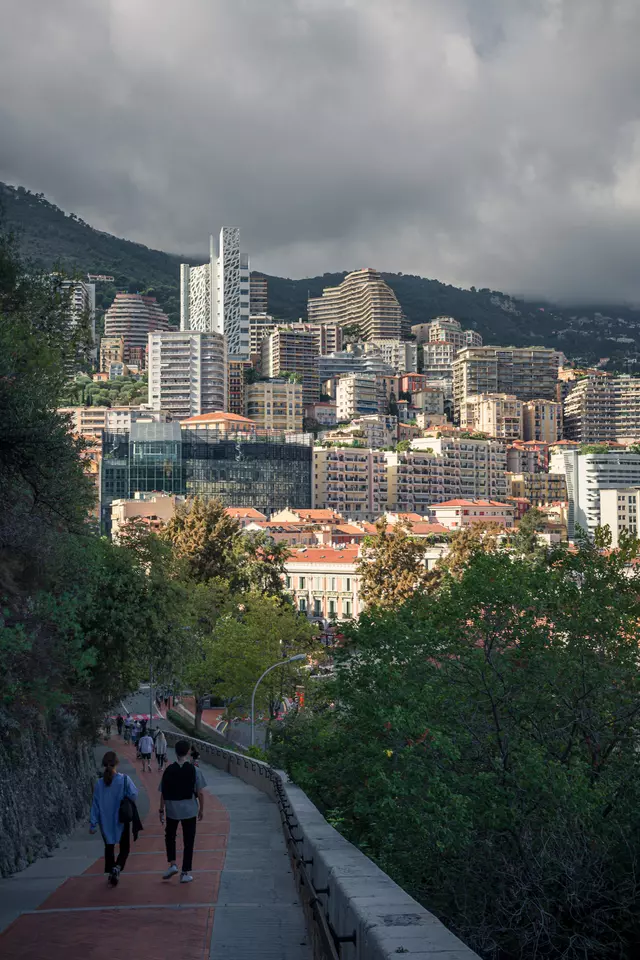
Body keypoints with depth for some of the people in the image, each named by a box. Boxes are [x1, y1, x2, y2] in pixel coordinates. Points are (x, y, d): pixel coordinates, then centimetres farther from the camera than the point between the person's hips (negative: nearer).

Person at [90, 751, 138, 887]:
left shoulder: (99, 783, -9)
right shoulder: (124, 779, -16)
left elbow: (95, 805, -5)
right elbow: (134, 795, -12)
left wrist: (93, 824, 1)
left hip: (105, 821, 2)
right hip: (122, 819, -2)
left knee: (109, 847, 18)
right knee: (124, 847, 11)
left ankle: (111, 875, 21)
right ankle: (117, 867, -13)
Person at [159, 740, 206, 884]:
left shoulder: (168, 770, -6)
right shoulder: (194, 770, -9)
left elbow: (163, 793, -2)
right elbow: (200, 793, -7)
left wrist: (161, 810, 9)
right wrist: (201, 809, 7)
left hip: (172, 810, 1)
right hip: (190, 810, -1)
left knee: (170, 837, 23)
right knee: (188, 842, 8)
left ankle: (173, 864, 8)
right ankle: (186, 873, 10)